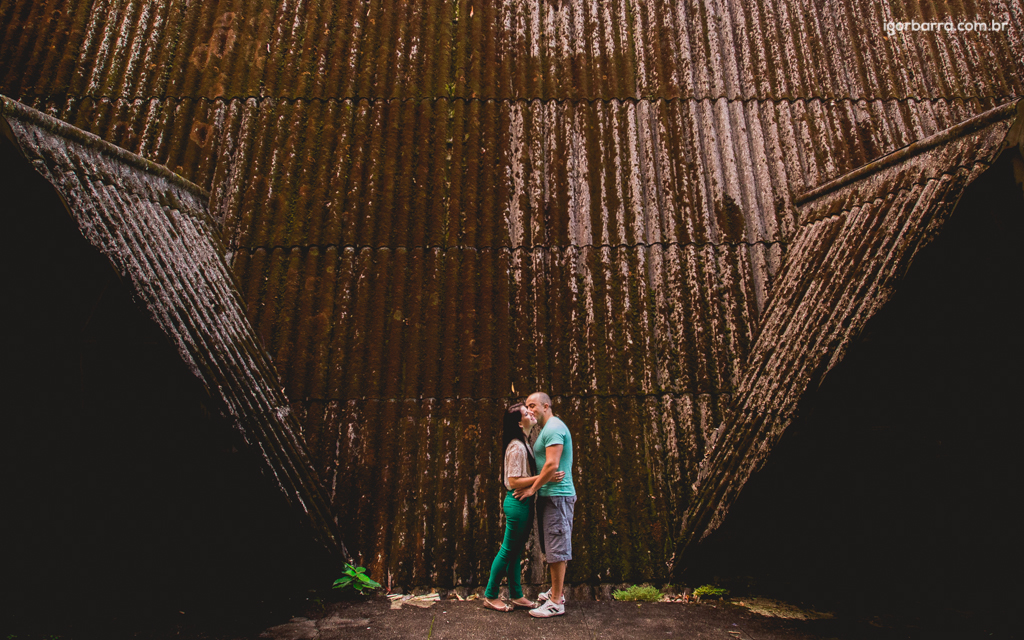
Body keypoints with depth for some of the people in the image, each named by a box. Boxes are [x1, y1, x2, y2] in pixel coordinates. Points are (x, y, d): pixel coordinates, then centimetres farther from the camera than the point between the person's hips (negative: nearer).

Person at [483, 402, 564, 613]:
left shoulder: (524, 444, 11)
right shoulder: (517, 447, -19)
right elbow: (514, 481, -23)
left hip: (524, 502, 9)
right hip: (517, 503, -9)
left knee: (516, 551, 16)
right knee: (508, 550, 2)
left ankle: (516, 595, 26)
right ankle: (491, 596, 15)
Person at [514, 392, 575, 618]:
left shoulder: (554, 427, -14)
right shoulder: (547, 429, 19)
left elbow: (552, 465, -23)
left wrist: (532, 488, -15)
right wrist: (536, 488, 14)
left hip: (557, 495, -10)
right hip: (549, 495, 10)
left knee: (556, 548, -4)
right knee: (552, 548, 17)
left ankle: (556, 603, 2)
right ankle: (555, 592, 28)